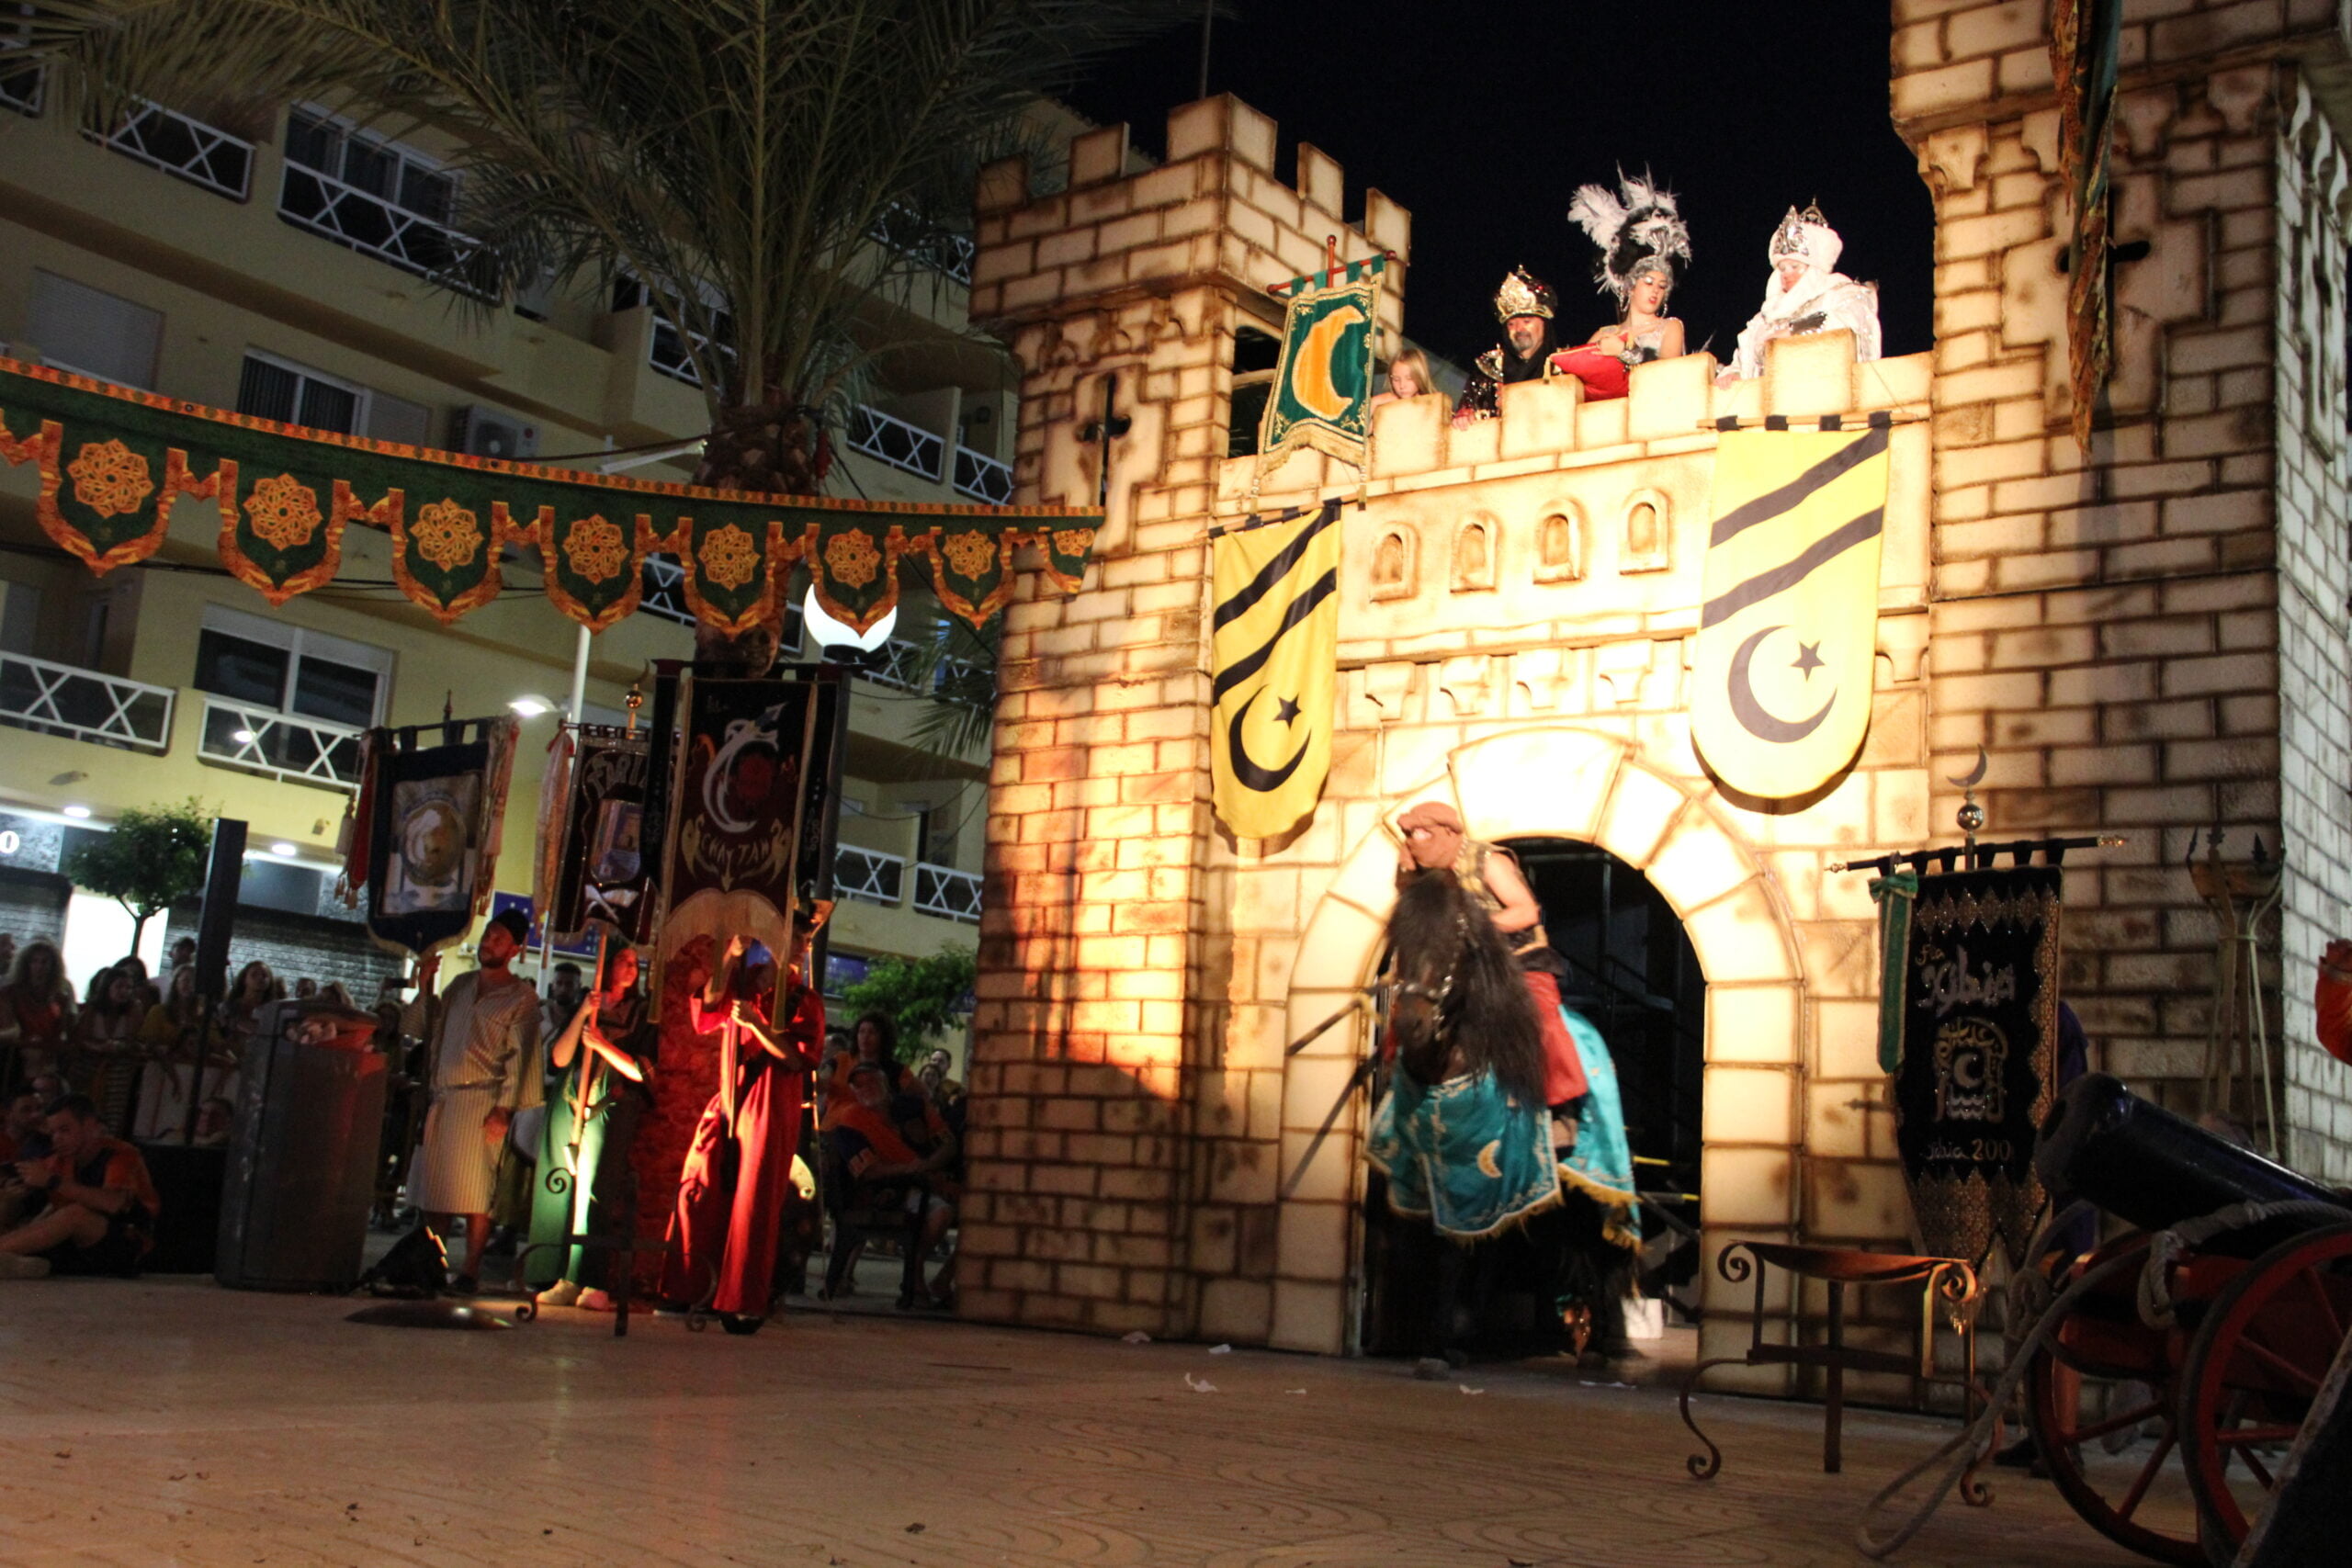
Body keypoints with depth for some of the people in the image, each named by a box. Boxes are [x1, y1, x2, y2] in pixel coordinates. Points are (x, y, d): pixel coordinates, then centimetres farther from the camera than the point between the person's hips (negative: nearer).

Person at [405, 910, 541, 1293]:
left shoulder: (521, 998, 1)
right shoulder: (460, 985, 18)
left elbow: (520, 1057, -6)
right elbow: (428, 1031, 21)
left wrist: (504, 1109, -14)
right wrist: (425, 987, 10)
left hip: (482, 1100, -6)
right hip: (442, 1098, 6)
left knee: (474, 1190, -8)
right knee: (431, 1185, 5)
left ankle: (471, 1270, -5)